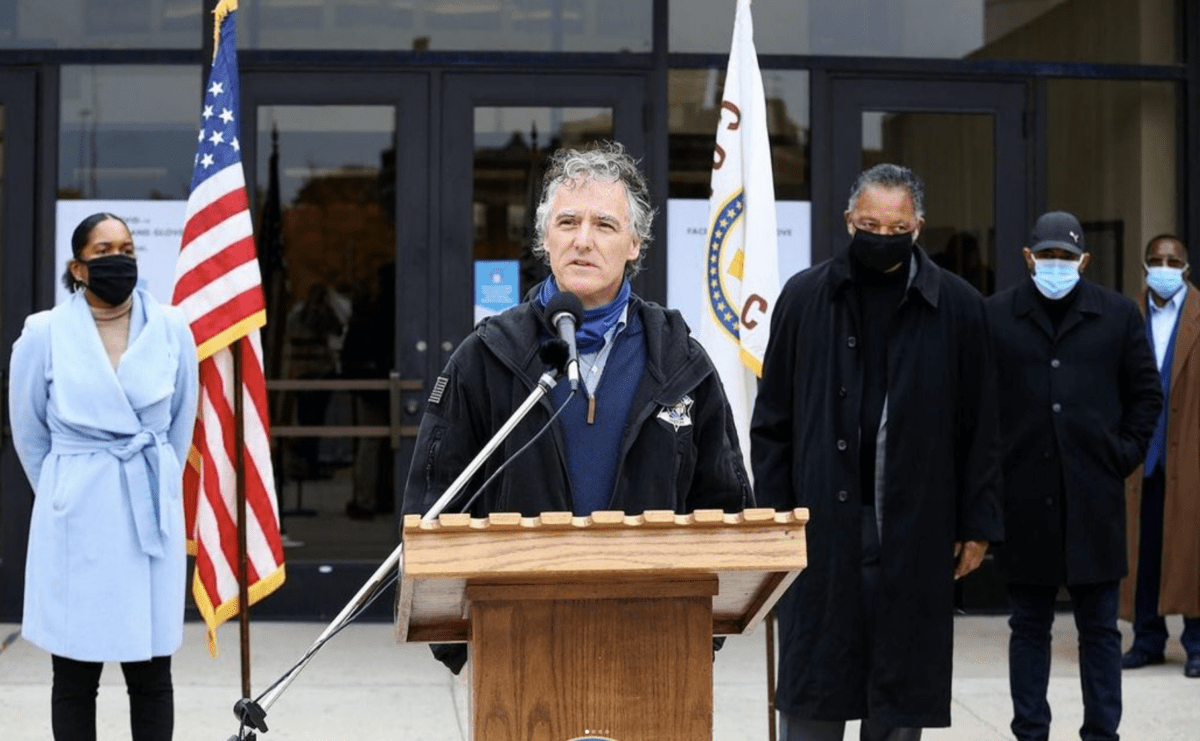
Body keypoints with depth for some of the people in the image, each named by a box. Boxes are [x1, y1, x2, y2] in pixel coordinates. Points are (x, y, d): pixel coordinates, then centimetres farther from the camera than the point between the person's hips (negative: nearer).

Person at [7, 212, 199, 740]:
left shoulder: (172, 329, 1)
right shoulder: (44, 333, -4)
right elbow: (28, 432, 9)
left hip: (152, 518, 2)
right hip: (76, 521, -2)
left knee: (152, 675, 6)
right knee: (75, 677, 4)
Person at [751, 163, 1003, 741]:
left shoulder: (958, 307, 1)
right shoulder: (804, 297, 2)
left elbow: (979, 428, 4)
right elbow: (772, 421, 5)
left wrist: (977, 524, 1)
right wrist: (772, 516, 1)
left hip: (916, 530, 0)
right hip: (822, 525, 0)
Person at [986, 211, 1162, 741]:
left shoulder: (1118, 314, 6)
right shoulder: (995, 316, 3)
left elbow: (1146, 393, 12)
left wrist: (1126, 453, 3)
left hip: (1094, 495, 0)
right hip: (1024, 495, 0)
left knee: (1099, 627, 6)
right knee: (1029, 626, 8)